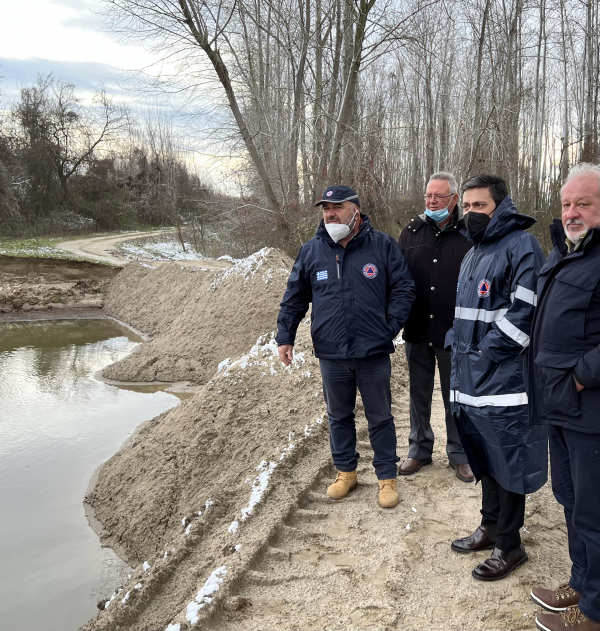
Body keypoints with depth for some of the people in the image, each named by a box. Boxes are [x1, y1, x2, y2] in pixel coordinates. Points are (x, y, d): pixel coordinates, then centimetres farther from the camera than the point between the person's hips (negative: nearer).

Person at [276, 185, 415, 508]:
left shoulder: (383, 246, -4)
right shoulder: (311, 250, 2)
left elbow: (403, 289, 0)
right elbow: (294, 297, 8)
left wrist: (389, 329, -7)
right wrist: (285, 336, 2)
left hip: (373, 353, -2)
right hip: (331, 354, 2)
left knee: (380, 418, 11)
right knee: (339, 417, 17)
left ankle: (387, 476, 28)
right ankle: (346, 471, 35)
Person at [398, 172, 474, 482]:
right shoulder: (411, 231, 4)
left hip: (454, 333, -3)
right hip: (416, 331, 3)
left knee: (455, 397, 12)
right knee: (418, 394, 15)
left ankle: (458, 454, 29)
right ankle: (419, 450, 32)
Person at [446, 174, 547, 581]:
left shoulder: (521, 246, -12)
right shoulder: (473, 253, 18)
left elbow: (524, 311, -22)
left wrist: (487, 353, -20)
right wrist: (458, 347, 12)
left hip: (502, 382, -9)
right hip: (471, 380, 9)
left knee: (506, 464, 3)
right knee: (485, 460, 19)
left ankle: (509, 546, 19)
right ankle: (491, 528, 35)